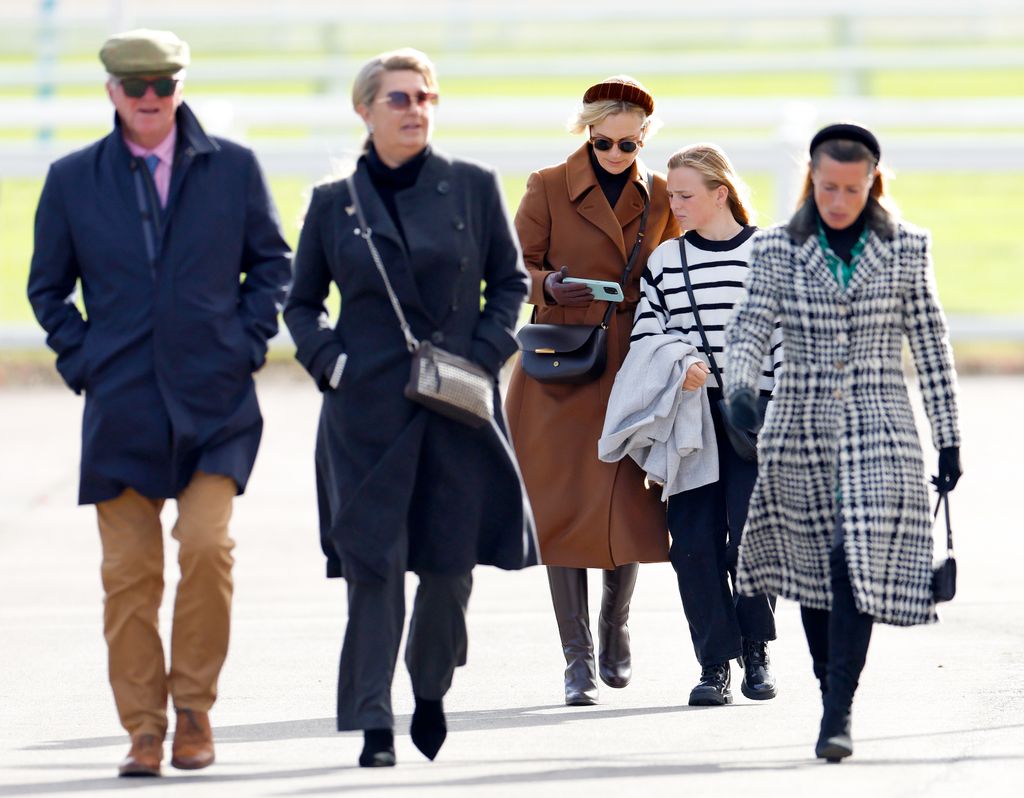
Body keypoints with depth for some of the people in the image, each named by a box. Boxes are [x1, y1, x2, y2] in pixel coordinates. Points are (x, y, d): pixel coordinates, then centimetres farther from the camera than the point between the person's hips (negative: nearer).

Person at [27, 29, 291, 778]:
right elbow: (48, 285, 14)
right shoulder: (73, 180, 6)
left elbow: (271, 261, 14)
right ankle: (145, 730, 7)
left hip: (215, 401, -1)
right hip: (121, 404, 1)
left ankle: (194, 707, 2)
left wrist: (248, 342, 3)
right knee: (129, 572, 0)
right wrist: (79, 357, 3)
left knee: (206, 546, -15)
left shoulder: (233, 168, 4)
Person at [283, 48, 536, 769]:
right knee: (373, 561, -7)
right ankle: (374, 724, -5)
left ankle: (431, 689, 30)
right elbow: (303, 303, 14)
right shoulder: (335, 203, 5)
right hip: (367, 408, -1)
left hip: (459, 406, 1)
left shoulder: (473, 188, 4)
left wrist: (485, 353, -3)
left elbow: (510, 281, 11)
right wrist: (329, 359, -4)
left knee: (452, 561, 5)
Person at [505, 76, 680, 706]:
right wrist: (548, 285, -21)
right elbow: (516, 266, 1)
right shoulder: (549, 188, 1)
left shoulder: (660, 198, 7)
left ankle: (616, 628, 25)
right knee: (563, 508, -5)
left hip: (633, 369, 2)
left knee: (631, 505, -1)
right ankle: (578, 656, 0)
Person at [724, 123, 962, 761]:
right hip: (800, 428, 2)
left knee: (858, 565, -14)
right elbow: (751, 326, -6)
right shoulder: (780, 249, 4)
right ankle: (832, 690, 24)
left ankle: (839, 713, -14)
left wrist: (949, 438, 7)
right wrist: (742, 385, -28)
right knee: (813, 568, 7)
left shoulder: (905, 248, 3)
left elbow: (931, 345, 7)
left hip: (877, 429, -2)